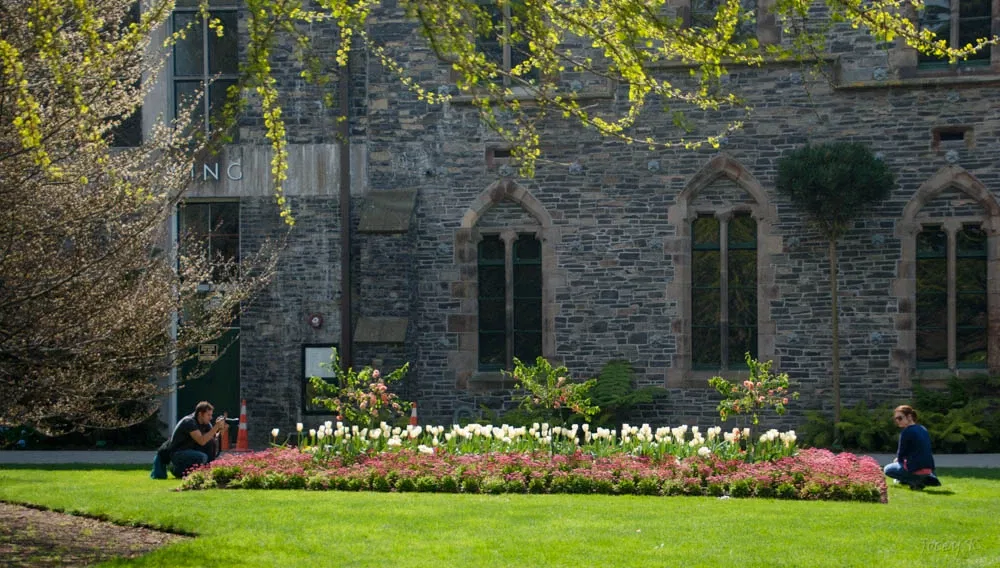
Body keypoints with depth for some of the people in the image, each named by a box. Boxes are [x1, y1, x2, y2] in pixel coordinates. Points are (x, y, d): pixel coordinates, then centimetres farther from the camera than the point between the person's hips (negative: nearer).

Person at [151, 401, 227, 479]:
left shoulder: (205, 423, 0)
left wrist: (220, 429, -18)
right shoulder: (189, 422, -24)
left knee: (211, 442, -6)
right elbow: (201, 441, -33)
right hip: (175, 453, -8)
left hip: (189, 450, 8)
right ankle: (177, 468, -8)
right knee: (202, 457, -31)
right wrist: (216, 427, -33)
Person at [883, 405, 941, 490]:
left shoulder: (906, 432, -12)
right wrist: (899, 459, 20)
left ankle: (914, 481, -5)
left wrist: (898, 460, 17)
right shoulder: (923, 429, 12)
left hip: (916, 470, -8)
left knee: (888, 469, 14)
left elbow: (901, 454, -6)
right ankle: (928, 478, 13)